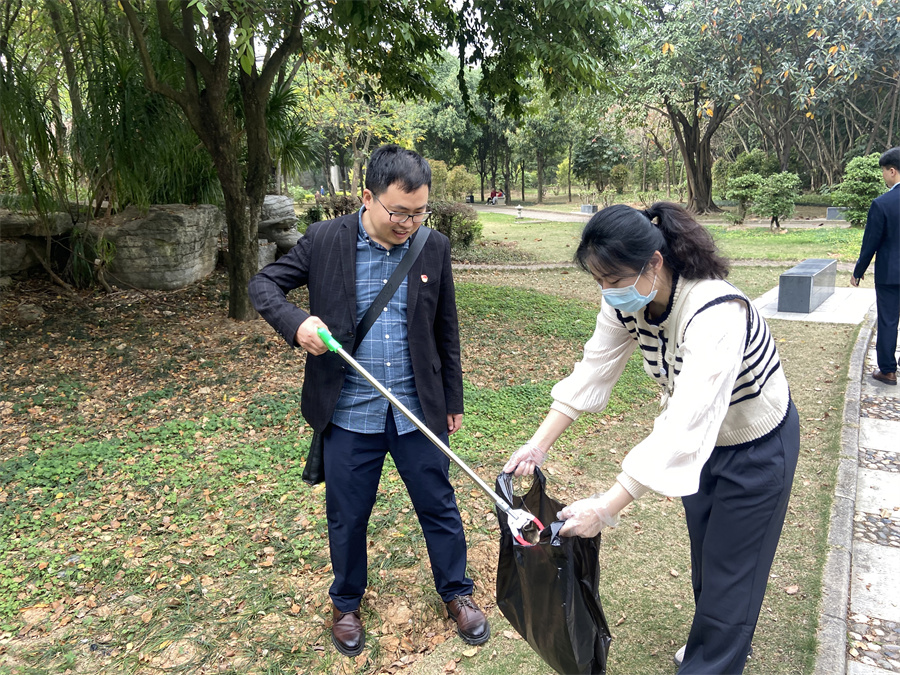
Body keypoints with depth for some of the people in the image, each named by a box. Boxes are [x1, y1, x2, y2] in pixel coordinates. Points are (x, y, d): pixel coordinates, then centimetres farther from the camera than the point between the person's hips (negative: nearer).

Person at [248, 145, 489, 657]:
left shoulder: (435, 248, -1)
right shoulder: (324, 241, -7)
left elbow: (446, 331, 6)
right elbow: (264, 284, 0)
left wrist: (453, 400, 10)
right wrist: (295, 322, -21)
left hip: (418, 410, 1)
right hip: (349, 413, -1)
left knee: (439, 506, 14)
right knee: (347, 516, 14)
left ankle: (457, 592, 39)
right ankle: (347, 604, 40)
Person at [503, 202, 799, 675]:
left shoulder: (715, 313, -41)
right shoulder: (627, 303, -18)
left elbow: (685, 426, -46)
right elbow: (592, 372, -12)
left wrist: (608, 507, -47)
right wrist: (538, 445, -16)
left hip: (757, 445, -7)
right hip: (699, 440, 7)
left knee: (730, 570, 7)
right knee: (704, 556, 24)